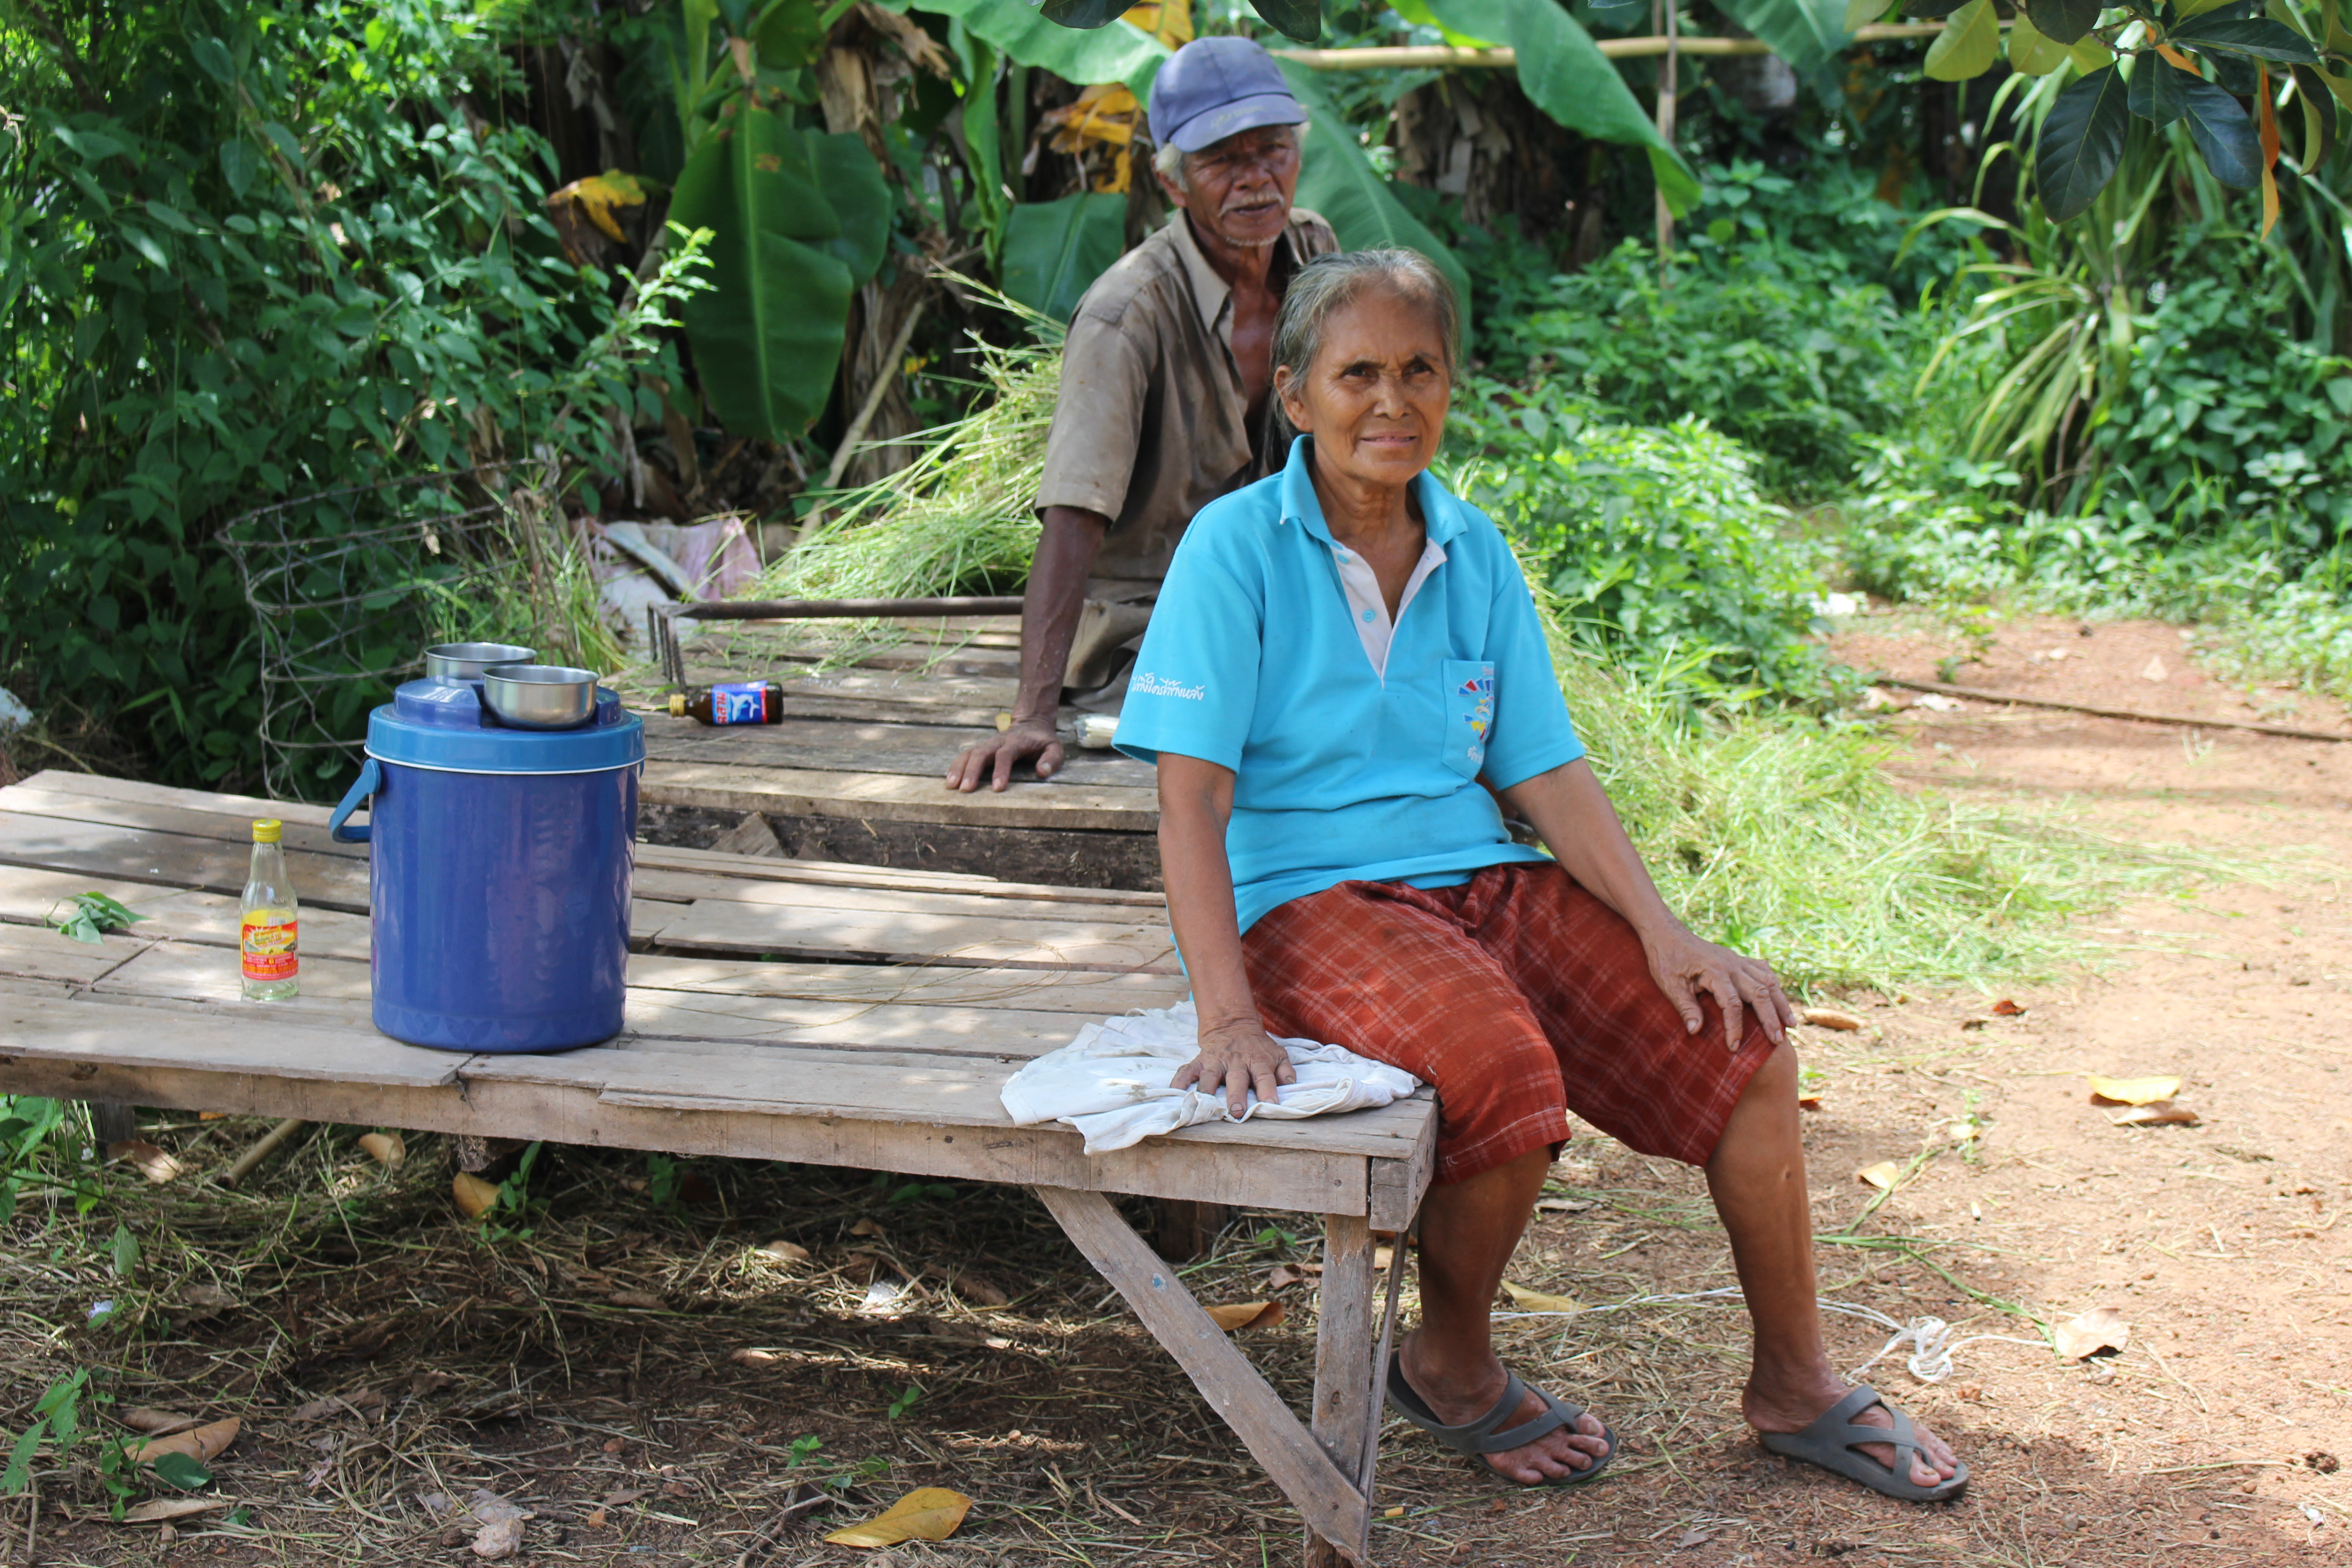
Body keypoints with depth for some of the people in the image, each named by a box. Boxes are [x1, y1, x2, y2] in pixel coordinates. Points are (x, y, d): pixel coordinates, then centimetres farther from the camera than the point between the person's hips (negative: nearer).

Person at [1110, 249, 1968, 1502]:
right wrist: (1227, 1017, -24)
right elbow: (1192, 798, -14)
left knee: (1742, 1044, -10)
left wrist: (1664, 933, -6)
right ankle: (1449, 1366, -3)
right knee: (1510, 1072, -33)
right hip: (1313, 902, -6)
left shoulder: (1474, 554, 9)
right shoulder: (1239, 545, -7)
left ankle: (1794, 1387, 10)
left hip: (1485, 879, 6)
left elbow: (1546, 773, 8)